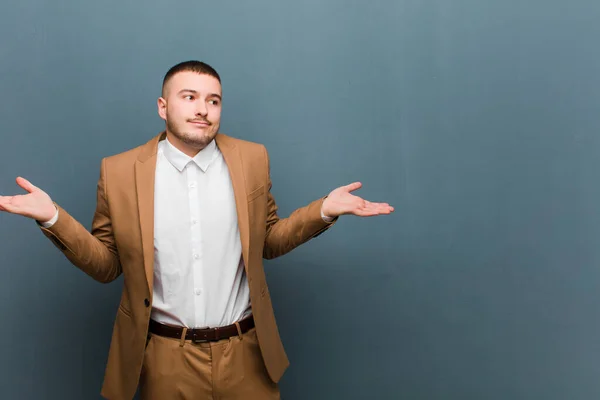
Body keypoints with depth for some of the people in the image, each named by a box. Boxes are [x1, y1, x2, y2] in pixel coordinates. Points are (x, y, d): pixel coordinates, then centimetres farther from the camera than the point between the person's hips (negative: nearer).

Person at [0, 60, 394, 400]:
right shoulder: (119, 171, -4)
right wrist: (53, 217, -11)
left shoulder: (252, 159, 0)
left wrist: (324, 210, -6)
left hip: (246, 354, 1)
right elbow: (106, 265, 2)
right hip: (165, 361, -1)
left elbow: (268, 242, 8)